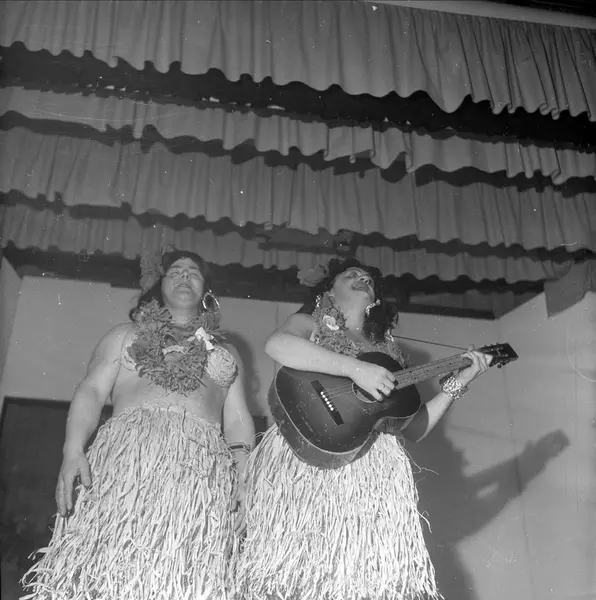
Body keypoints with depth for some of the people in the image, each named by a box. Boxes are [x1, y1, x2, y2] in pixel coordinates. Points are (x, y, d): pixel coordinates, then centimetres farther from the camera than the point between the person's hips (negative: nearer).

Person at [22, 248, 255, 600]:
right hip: (128, 451, 0)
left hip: (203, 463, 1)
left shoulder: (225, 351, 28)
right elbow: (91, 391, 11)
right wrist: (74, 450, -8)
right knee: (112, 568, -19)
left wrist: (243, 475, 1)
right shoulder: (126, 335, 24)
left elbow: (238, 420, 19)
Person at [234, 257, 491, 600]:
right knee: (299, 568, -15)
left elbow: (414, 429, 19)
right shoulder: (313, 324, 12)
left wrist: (458, 384, 11)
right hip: (306, 462, -3)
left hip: (375, 476, 4)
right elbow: (277, 345, -14)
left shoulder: (389, 350, 23)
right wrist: (355, 369, -18)